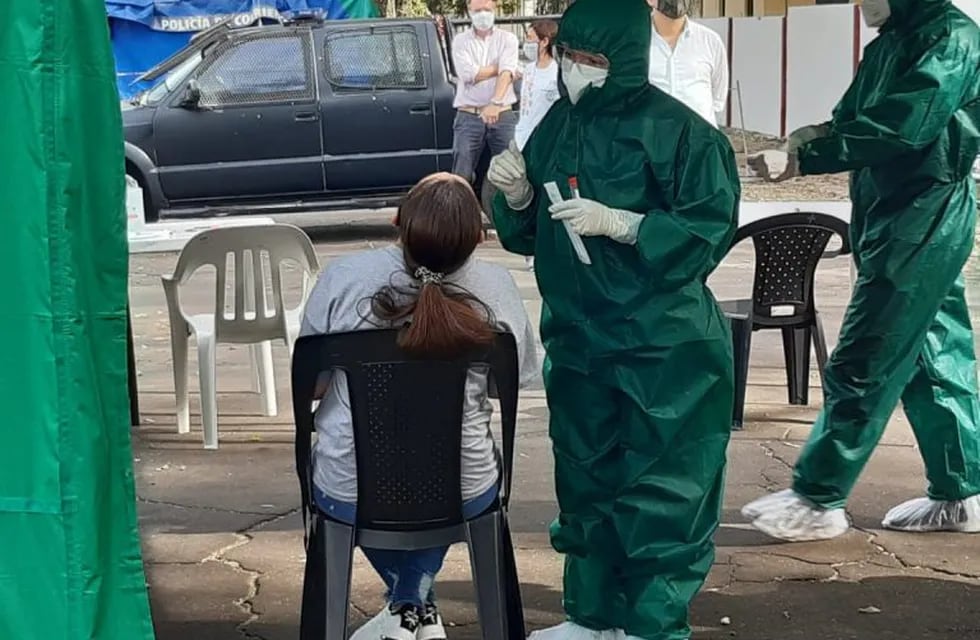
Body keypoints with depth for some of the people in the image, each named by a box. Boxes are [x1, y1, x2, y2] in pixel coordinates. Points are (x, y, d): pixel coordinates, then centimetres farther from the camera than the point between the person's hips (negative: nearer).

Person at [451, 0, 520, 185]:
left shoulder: (507, 39, 5)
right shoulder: (461, 40, 8)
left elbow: (507, 73, -11)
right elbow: (469, 74, -8)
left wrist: (496, 103, -27)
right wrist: (499, 67, -3)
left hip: (503, 115, 0)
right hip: (468, 117, 0)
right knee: (462, 176, -1)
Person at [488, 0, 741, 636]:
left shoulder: (678, 131, -14)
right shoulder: (558, 125, 5)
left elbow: (712, 229, -15)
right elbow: (532, 233, 14)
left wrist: (618, 223, -24)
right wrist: (517, 195, -8)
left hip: (665, 349, -6)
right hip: (578, 339, 7)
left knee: (661, 488, 1)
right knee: (585, 481, 16)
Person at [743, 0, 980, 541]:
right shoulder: (886, 46, 13)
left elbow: (903, 126, -24)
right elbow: (855, 119, 17)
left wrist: (802, 160, -24)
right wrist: (823, 135, -7)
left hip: (924, 219, -9)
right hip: (889, 217, 9)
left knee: (862, 364, -7)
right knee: (935, 358, 13)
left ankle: (817, 500, 0)